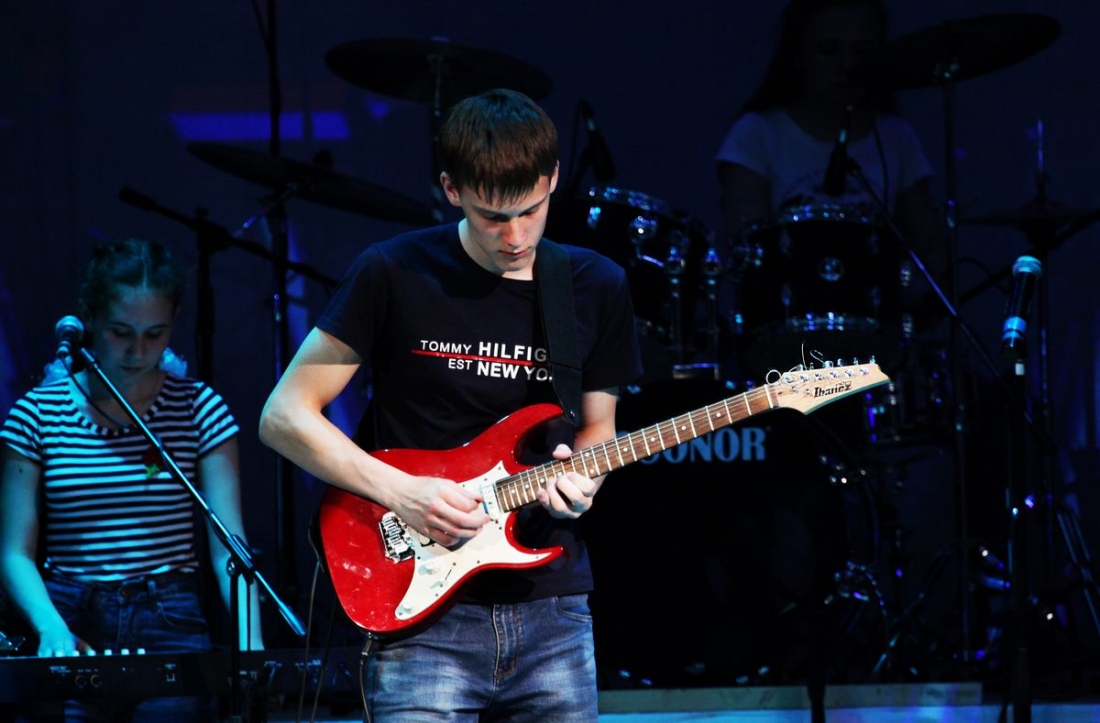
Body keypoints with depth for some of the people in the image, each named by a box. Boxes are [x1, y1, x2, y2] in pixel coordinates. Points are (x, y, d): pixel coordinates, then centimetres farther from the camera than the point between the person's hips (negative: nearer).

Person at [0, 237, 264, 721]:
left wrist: (250, 643, -20)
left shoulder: (199, 409, 3)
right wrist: (51, 628, -18)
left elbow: (228, 548, -4)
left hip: (171, 626, 0)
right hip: (73, 629, 0)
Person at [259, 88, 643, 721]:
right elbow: (285, 416, -3)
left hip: (552, 609, 4)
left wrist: (580, 481, -7)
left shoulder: (597, 287, 6)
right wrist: (403, 493, -14)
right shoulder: (395, 276, -6)